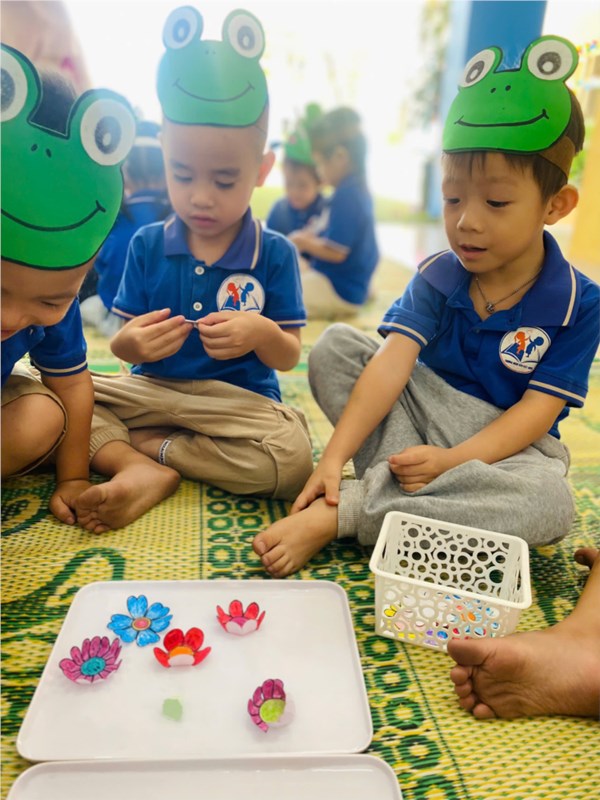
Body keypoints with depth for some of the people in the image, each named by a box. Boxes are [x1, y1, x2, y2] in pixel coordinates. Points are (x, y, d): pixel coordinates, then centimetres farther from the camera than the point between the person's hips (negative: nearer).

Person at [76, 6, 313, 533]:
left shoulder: (275, 254, -4)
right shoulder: (147, 246, 3)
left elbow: (289, 357, -3)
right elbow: (122, 341, 4)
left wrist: (262, 334, -26)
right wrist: (129, 343, -22)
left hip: (239, 400, -1)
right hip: (150, 390, 2)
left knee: (292, 458, -31)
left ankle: (147, 445, -13)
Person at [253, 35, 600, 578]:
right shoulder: (437, 278, -3)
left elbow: (537, 409, -14)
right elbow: (392, 363, -17)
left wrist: (452, 460, -29)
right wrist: (335, 457, -28)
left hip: (504, 443, -1)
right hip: (423, 414, 2)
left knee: (551, 504, -37)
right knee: (333, 347, -14)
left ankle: (339, 515, -32)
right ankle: (393, 479, -26)